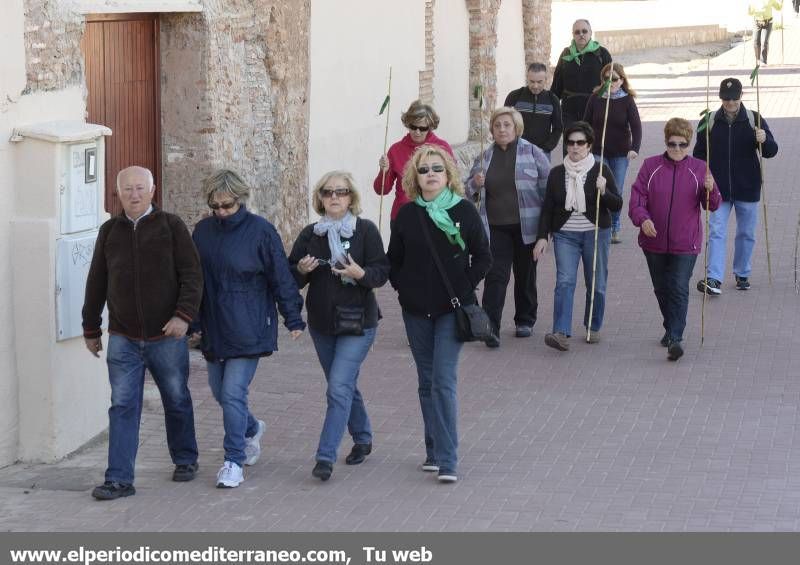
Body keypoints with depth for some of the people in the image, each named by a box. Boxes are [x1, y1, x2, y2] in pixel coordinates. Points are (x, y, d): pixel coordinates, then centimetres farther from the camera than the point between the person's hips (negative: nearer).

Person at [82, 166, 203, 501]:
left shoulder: (171, 227, -2)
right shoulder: (110, 231, 7)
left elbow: (191, 275, -7)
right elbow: (96, 283, 13)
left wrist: (184, 314, -20)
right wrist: (91, 329, 14)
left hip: (166, 336, -2)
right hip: (123, 339, 2)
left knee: (177, 401, 12)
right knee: (123, 407, -4)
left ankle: (185, 460, 33)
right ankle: (119, 479, -4)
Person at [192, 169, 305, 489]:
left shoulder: (260, 231, -9)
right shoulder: (203, 231, 5)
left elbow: (281, 278, -5)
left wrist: (293, 318, -5)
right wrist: (193, 323, 13)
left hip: (248, 328, -6)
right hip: (214, 328, 6)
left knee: (233, 393, -12)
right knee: (220, 392, 16)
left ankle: (234, 461, -2)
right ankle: (251, 430, 44)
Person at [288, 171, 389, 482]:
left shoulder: (366, 230, -6)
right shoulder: (310, 234, 5)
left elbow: (382, 272, -8)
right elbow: (291, 277, 8)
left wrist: (361, 273, -27)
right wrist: (302, 270, -14)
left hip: (358, 322, -5)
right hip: (321, 322, 5)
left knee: (339, 387, -14)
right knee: (345, 385, 18)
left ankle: (325, 457, -14)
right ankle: (363, 438, 38)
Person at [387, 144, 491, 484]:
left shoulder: (463, 211, -3)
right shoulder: (407, 215, 3)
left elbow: (483, 257, 3)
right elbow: (393, 261, 12)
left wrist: (464, 289, -5)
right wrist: (404, 289, 0)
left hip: (451, 310, -3)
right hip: (416, 311, 3)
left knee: (444, 382, -11)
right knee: (427, 382, 11)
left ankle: (447, 460, -12)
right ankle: (434, 450, 22)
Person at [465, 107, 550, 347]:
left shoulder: (533, 153, 0)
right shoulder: (484, 157, 8)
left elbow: (547, 187, 0)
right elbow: (468, 190, 17)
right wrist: (475, 183, -7)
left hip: (525, 226, -1)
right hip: (495, 228, 1)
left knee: (525, 275, 11)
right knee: (495, 276, -9)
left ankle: (525, 320, 27)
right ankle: (490, 327, -13)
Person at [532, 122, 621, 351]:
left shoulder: (601, 171, -1)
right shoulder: (557, 173, 5)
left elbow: (617, 205, -3)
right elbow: (547, 208, 9)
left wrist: (603, 192, -21)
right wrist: (542, 237, 2)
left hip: (596, 233, -1)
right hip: (565, 235, 1)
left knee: (596, 284, 6)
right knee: (564, 282, -13)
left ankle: (594, 328, 25)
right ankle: (561, 333, -22)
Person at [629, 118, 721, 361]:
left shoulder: (698, 168, 0)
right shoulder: (650, 166, 0)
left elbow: (712, 205, 0)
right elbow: (637, 197, -4)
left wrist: (710, 190, -22)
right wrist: (642, 219, -22)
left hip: (685, 243, -2)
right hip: (654, 241, 2)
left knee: (679, 290, -12)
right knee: (662, 289, 16)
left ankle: (675, 338, -14)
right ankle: (671, 328, 37)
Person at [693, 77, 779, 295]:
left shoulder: (754, 120, -3)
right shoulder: (710, 121, -1)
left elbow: (771, 151, -3)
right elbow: (699, 153, 10)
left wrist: (764, 141, -25)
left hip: (747, 188, 0)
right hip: (719, 189, 0)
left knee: (746, 234, 12)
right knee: (716, 233, -8)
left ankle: (742, 274, 28)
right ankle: (714, 279, -13)